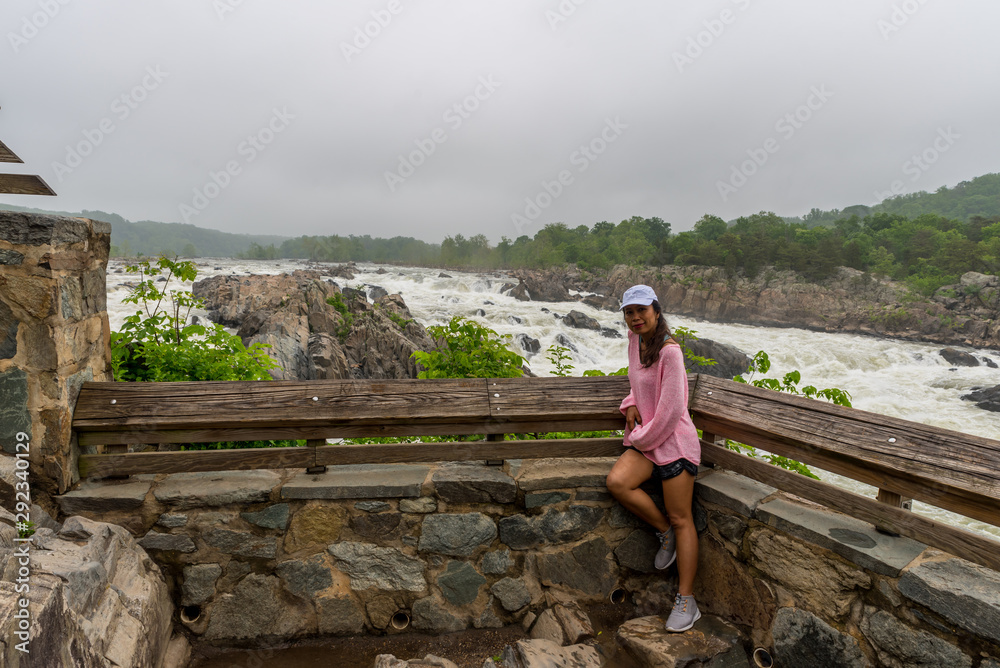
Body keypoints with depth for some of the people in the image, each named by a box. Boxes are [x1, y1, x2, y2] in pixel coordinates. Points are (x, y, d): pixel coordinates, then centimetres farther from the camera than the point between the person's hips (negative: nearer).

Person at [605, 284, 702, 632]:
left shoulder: (669, 350, -18)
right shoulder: (635, 341, 7)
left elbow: (671, 408, -19)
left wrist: (641, 438, -9)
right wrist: (632, 404, 5)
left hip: (674, 440, -7)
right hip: (644, 439, 7)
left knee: (681, 519, -1)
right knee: (617, 481, -19)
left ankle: (686, 601, 10)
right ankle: (665, 532, 5)